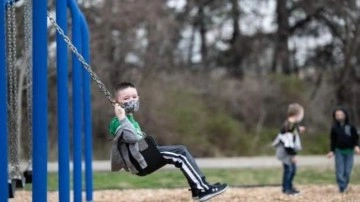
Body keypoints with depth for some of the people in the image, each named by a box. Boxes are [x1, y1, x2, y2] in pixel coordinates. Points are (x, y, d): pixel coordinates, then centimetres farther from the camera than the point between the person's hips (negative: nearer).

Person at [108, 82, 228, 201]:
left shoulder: (129, 119, 21)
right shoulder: (117, 122, -13)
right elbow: (131, 137, -30)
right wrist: (122, 118, -31)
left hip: (143, 153, 11)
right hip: (139, 160, -11)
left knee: (181, 151, 6)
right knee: (181, 154, -15)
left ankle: (198, 189, 4)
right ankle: (202, 189, -15)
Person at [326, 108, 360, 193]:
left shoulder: (351, 127, 0)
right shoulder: (334, 128, 2)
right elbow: (333, 140, 8)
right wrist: (332, 151, 6)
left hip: (349, 151, 0)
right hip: (339, 151, 0)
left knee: (348, 170, 1)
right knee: (340, 170, -7)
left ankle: (345, 186, 13)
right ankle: (342, 187, -6)